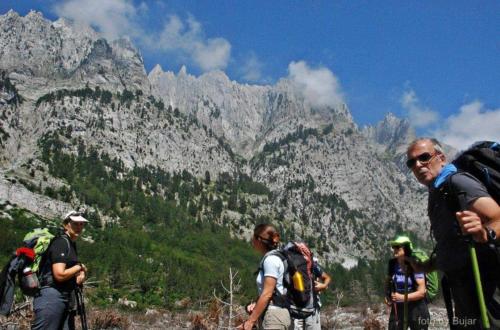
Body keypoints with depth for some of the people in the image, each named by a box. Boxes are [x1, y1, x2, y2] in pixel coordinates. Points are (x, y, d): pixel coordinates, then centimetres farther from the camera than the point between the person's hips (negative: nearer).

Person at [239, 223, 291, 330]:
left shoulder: (271, 259, -14)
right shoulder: (270, 258, 14)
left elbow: (267, 294, -19)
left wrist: (250, 321, -17)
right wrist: (255, 305, 4)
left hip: (274, 315, -10)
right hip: (273, 314, 10)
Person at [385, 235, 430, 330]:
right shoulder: (392, 264, 0)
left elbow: (421, 292, -16)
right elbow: (387, 281, 18)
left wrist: (402, 297, -25)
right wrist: (387, 296, 1)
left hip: (416, 309, -4)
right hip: (397, 308, 5)